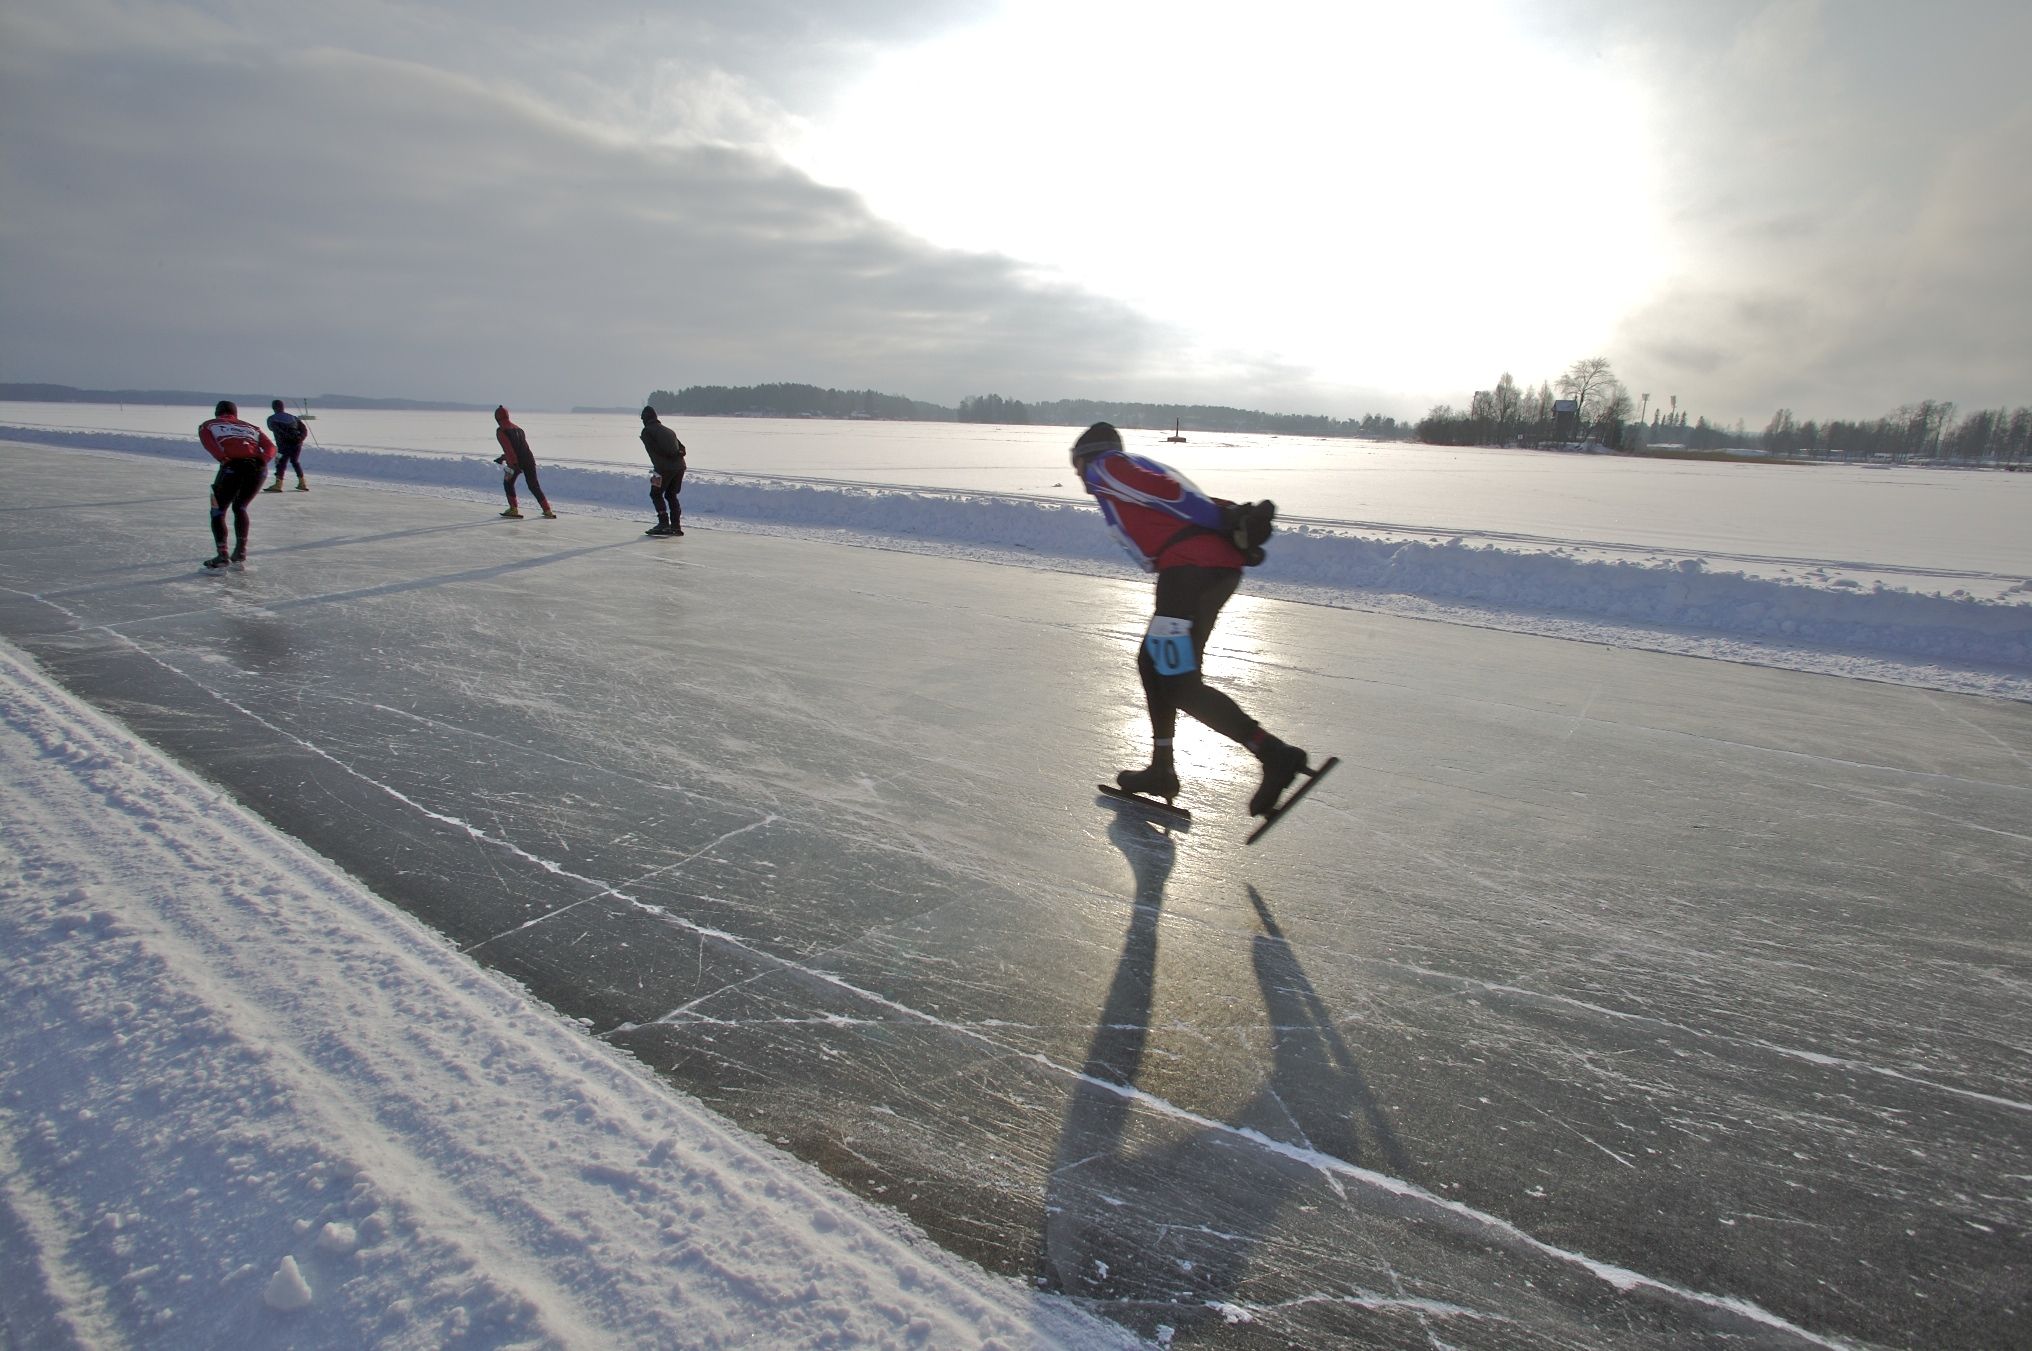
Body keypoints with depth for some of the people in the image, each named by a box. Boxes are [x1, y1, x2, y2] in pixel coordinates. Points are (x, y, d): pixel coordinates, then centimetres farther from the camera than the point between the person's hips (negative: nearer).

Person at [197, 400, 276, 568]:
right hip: (258, 468, 3)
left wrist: (222, 459, -10)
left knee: (218, 511, 11)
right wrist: (262, 460, -1)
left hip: (233, 466, -3)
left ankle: (223, 555, -1)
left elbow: (207, 441, 0)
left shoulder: (208, 425, 25)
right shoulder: (252, 427, 33)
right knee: (240, 507, 25)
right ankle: (241, 551, 23)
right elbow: (271, 447, 15)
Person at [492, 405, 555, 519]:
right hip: (529, 460, 5)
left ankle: (514, 510, 11)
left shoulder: (500, 430, -1)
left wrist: (512, 464, -18)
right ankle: (548, 511, 6)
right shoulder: (517, 428, 21)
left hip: (515, 462, -5)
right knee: (534, 486, 13)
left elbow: (508, 448, -14)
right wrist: (503, 457, 34)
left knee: (508, 483, 18)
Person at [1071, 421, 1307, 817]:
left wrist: (1226, 523, -11)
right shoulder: (1141, 467, 34)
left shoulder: (1102, 467, 8)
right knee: (1154, 663, 20)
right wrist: (1236, 520, 6)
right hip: (1224, 566, 9)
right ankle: (1161, 771, 24)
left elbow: (1167, 492, -7)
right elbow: (1201, 504, 20)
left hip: (1189, 567, -9)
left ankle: (1274, 754, -18)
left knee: (1181, 685, -8)